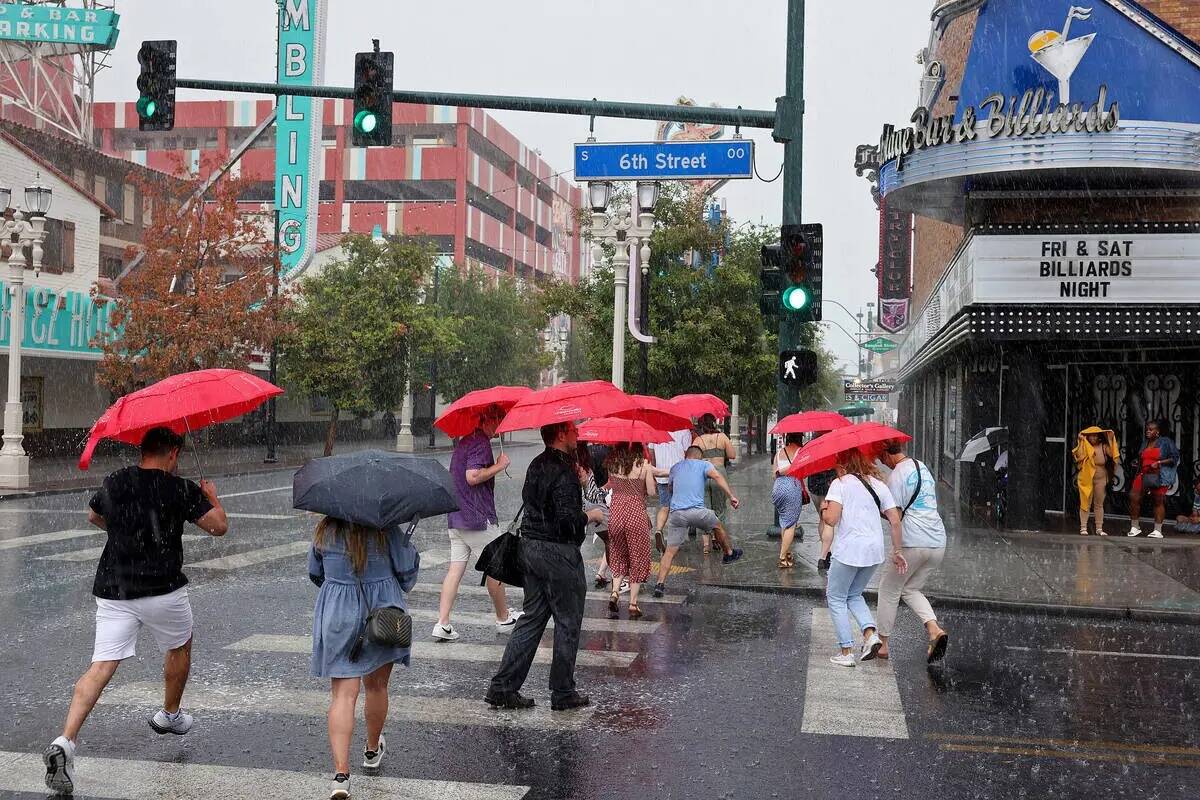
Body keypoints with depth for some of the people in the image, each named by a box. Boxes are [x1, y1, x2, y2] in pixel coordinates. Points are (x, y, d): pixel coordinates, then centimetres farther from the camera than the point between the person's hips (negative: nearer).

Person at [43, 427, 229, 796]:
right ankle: (169, 716, 42)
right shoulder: (180, 489, -7)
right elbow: (219, 526, -7)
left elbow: (93, 516, 27)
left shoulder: (113, 483, 8)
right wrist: (211, 496, 12)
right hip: (162, 590, -3)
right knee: (179, 647, 25)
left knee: (101, 666, -3)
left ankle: (65, 741, -20)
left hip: (112, 590, 3)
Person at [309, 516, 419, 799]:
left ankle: (341, 773, -15)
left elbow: (315, 573, 10)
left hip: (338, 618, 1)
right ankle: (372, 751, 39)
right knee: (376, 686, 20)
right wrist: (400, 589, 18)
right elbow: (407, 569, -5)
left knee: (343, 694, -2)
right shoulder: (386, 531, -11)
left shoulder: (324, 532, -3)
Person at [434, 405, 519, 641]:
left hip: (456, 518, 9)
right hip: (479, 519, -9)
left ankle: (442, 623, -2)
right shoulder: (481, 443, -15)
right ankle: (504, 619, 20)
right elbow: (473, 476, -25)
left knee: (456, 568, 4)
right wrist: (499, 466, -15)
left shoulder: (463, 442, 17)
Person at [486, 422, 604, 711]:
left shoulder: (536, 465, 10)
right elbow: (567, 520, -25)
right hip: (558, 553, -9)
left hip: (530, 546, 9)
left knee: (532, 619, 13)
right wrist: (590, 516, -4)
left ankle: (503, 687, 10)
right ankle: (563, 693, 13)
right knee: (568, 623, 5)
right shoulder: (564, 472, -19)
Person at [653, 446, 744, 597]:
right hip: (697, 510, -3)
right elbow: (717, 476, -7)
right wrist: (731, 496, -11)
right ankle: (729, 554, 46)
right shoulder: (703, 464, 11)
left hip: (676, 513, 3)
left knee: (670, 551, 3)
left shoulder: (675, 468, 24)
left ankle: (660, 584, -8)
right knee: (718, 527, 28)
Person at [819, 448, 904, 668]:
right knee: (854, 595, 25)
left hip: (848, 550, -6)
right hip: (874, 550, 6)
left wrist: (823, 509, 6)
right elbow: (895, 521, 5)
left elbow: (831, 519, -15)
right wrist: (897, 552, 11)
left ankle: (846, 652, 7)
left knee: (836, 598, 11)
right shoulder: (879, 485, 11)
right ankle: (870, 633, 2)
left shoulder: (840, 483, -5)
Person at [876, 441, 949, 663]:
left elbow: (895, 515, -16)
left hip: (912, 542, -8)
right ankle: (934, 629, -2)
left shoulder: (897, 475, -10)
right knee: (911, 589, 20)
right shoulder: (923, 468, 15)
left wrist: (897, 551, -13)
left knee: (889, 591, 9)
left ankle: (882, 643, 15)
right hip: (938, 542, 8)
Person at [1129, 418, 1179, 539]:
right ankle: (1135, 527, 5)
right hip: (1144, 474, 6)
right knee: (1133, 497, -5)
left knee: (1158, 501, -2)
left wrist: (1158, 463, -14)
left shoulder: (1166, 442, -2)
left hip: (1159, 477, -6)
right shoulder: (1145, 444, 17)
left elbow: (1175, 458, -7)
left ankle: (1158, 530, 5)